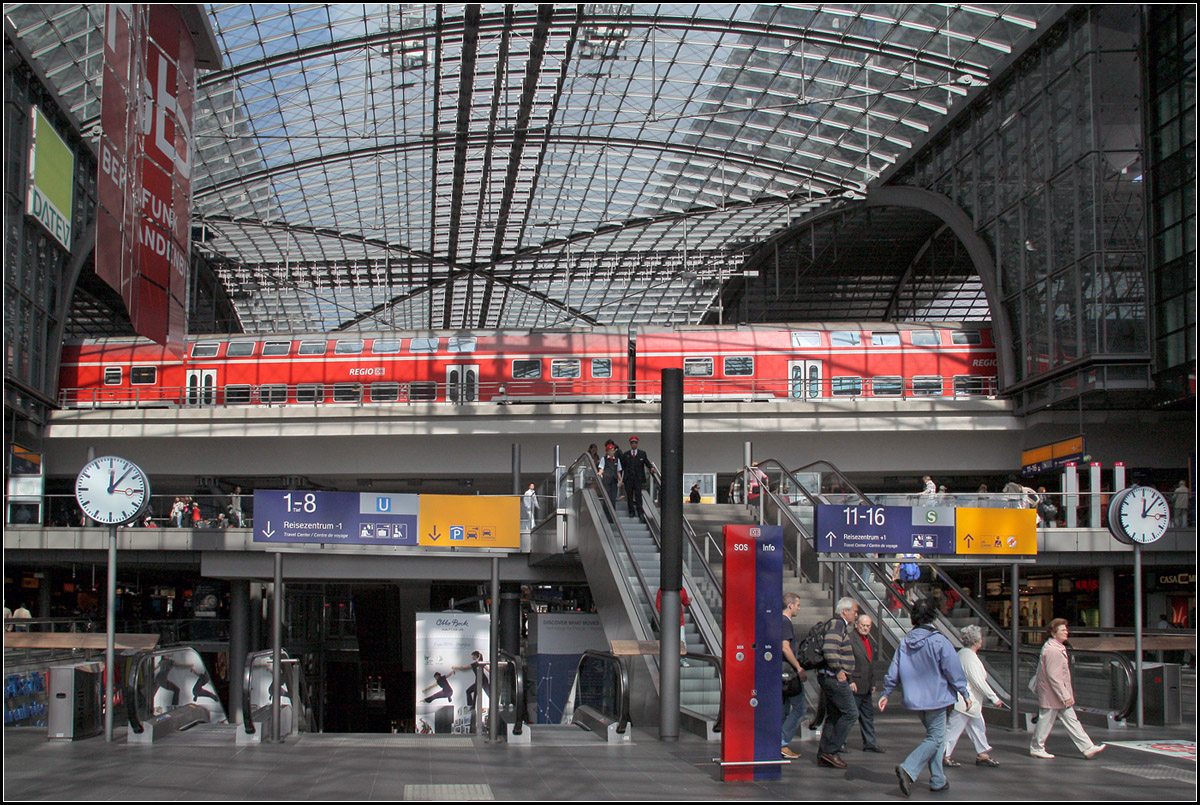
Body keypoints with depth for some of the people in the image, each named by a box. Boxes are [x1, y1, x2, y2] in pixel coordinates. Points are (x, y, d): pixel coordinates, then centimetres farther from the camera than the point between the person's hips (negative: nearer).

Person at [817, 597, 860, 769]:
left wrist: (849, 681, 24)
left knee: (833, 716, 12)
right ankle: (830, 750, -8)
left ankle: (823, 756, 13)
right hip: (834, 678, -11)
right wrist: (838, 671, -22)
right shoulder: (837, 624, -13)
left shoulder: (840, 625, 21)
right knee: (851, 713, -8)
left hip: (832, 678, 11)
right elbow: (829, 648, -28)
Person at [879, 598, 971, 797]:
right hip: (936, 698, -6)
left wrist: (886, 694, 13)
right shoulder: (939, 641, -15)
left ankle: (938, 780, 20)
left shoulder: (905, 642, 0)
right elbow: (954, 671, -11)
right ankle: (908, 769, -20)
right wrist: (965, 693, -1)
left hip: (915, 699, 6)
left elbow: (894, 671, 4)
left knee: (934, 735, 19)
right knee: (935, 738, -1)